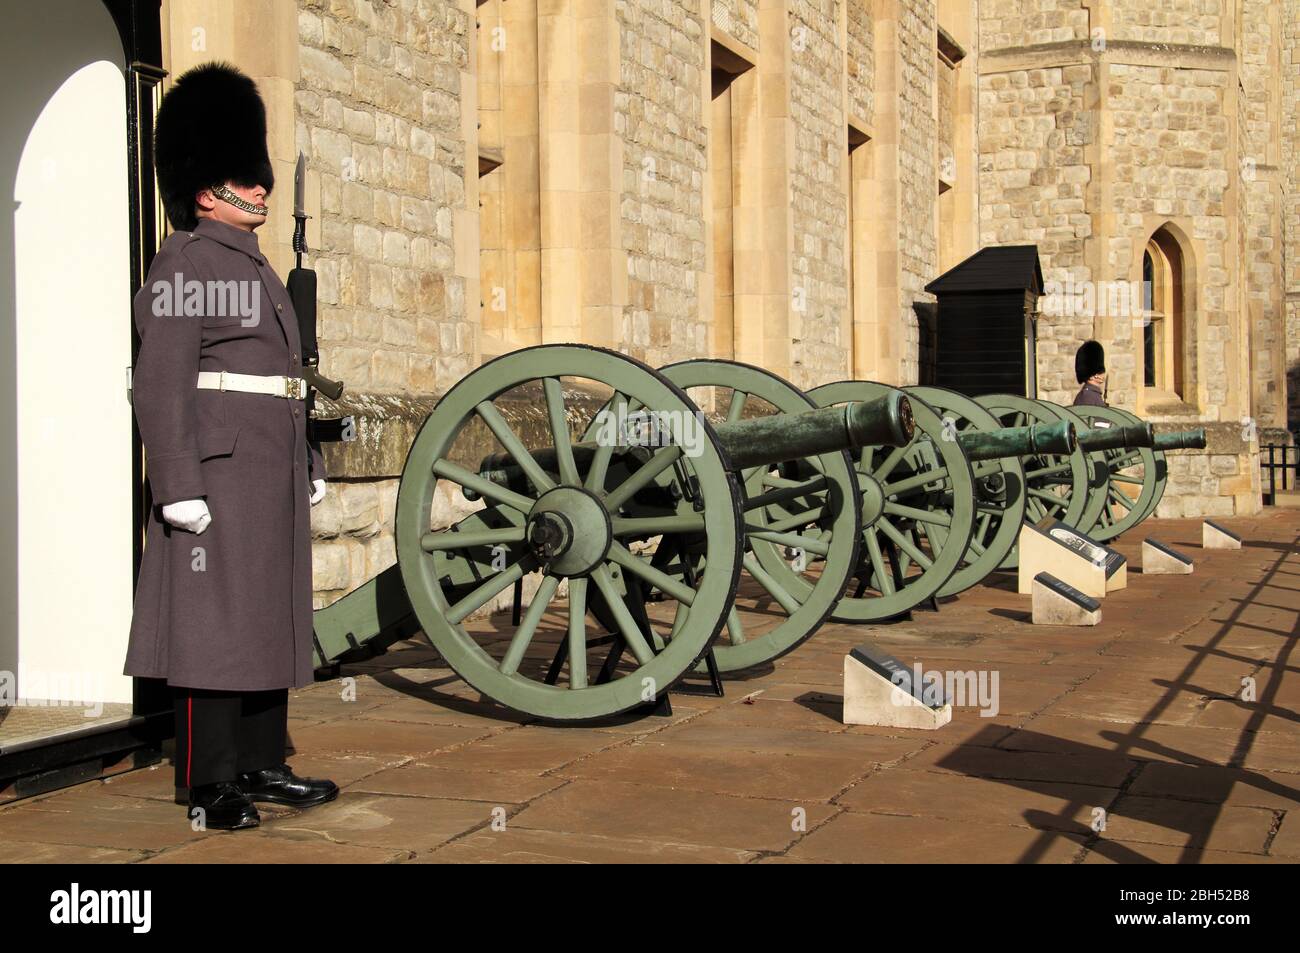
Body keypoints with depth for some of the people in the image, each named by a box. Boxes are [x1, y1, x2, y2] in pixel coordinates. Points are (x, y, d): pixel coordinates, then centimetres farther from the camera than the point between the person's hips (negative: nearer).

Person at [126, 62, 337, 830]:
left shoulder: (256, 267, 19)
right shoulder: (183, 265, -9)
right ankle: (210, 785, 0)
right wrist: (179, 486, -21)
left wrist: (310, 466, 20)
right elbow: (161, 384, -15)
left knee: (270, 615, 11)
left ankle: (262, 766, 20)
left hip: (271, 472, 9)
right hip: (218, 471, -9)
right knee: (215, 619, -6)